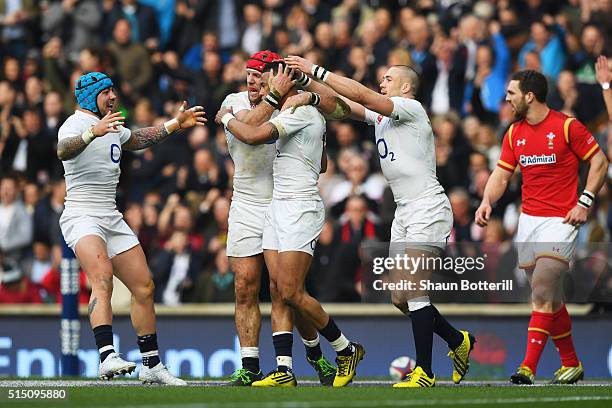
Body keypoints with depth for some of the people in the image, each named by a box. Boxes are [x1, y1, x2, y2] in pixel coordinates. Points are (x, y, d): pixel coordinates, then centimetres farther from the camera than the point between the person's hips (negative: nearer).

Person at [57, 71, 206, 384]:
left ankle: (151, 365, 20)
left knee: (144, 287, 8)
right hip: (81, 217, -9)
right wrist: (94, 132, -50)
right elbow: (63, 150, -34)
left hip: (111, 219, 9)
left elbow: (140, 139, 40)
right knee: (103, 277, -31)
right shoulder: (76, 124, -10)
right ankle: (107, 356, -46)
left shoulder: (114, 129, 18)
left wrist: (176, 123, 37)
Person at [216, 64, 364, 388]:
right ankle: (284, 371, -3)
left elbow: (254, 136, -23)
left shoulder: (298, 112, -13)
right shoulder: (310, 112, 18)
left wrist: (225, 118, -5)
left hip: (300, 209, -10)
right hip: (279, 207, 10)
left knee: (291, 292, -11)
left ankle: (347, 349, 4)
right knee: (277, 292, 1)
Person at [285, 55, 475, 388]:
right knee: (400, 298, 7)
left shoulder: (412, 109, -9)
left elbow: (361, 94, -18)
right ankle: (458, 341, 25)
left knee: (413, 294, -13)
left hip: (428, 209, -9)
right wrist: (307, 82, 0)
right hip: (404, 214, 9)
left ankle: (425, 372, -9)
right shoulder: (381, 117, 16)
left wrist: (316, 71, -16)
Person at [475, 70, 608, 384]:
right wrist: (487, 202, -8)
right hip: (529, 220, 7)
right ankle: (571, 364, 22)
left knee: (541, 293, -16)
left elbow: (599, 161, -3)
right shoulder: (514, 133, 9)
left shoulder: (567, 126, -8)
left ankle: (529, 367, -20)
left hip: (561, 220, -7)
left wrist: (584, 202, -11)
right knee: (550, 298, 11)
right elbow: (501, 174, 11)